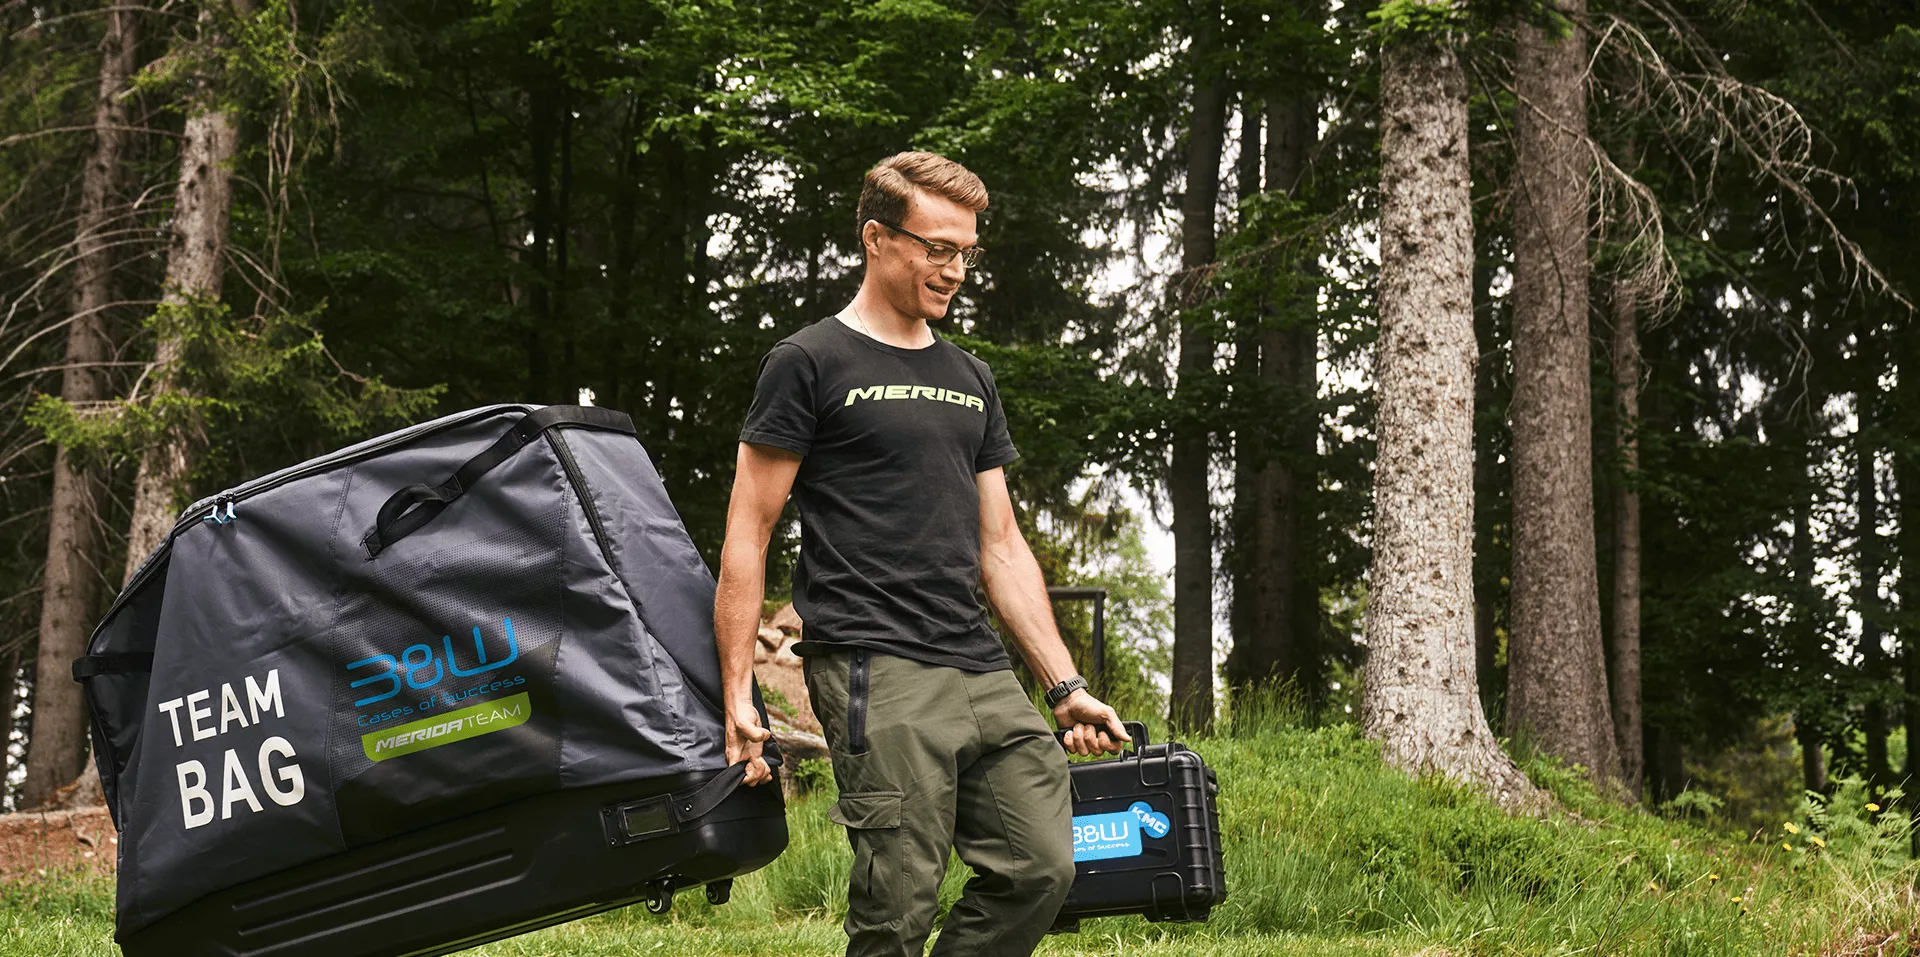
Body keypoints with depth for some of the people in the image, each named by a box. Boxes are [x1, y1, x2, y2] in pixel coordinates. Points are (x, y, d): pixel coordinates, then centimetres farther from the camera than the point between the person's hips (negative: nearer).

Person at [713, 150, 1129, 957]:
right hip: (874, 670, -7)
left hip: (983, 671, 7)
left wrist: (1066, 686, 16)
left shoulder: (971, 380, 21)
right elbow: (747, 534, -2)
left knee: (1040, 867, -3)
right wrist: (737, 694, -10)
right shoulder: (810, 363, 1)